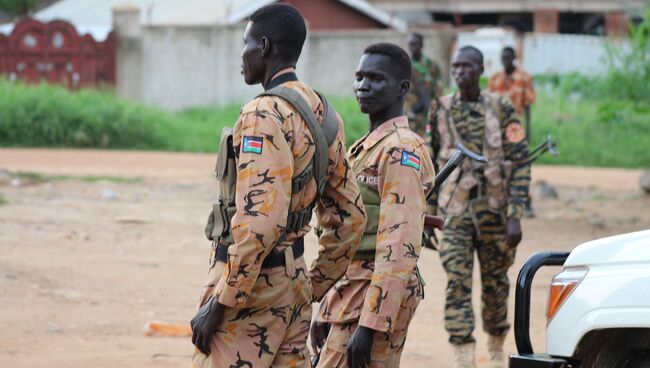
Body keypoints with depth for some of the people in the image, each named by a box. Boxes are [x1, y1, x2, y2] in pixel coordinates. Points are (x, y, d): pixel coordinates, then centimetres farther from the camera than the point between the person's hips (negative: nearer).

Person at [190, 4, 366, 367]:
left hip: (251, 283, -9)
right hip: (293, 282, 9)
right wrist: (314, 287, 21)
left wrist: (219, 305, -21)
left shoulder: (265, 115, -17)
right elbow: (350, 217, 16)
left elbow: (260, 222, -25)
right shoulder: (324, 115, 11)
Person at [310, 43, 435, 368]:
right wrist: (327, 310, 21)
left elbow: (399, 249, -22)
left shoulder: (400, 150, -14)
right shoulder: (366, 146, 18)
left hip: (377, 295, -10)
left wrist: (369, 325, -26)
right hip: (353, 290, 10)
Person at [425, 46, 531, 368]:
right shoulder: (441, 110, 4)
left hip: (494, 208, -1)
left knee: (495, 282, 10)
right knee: (457, 282, -10)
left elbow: (520, 164, -4)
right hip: (456, 210, 1)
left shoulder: (501, 109, -3)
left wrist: (515, 216, -11)